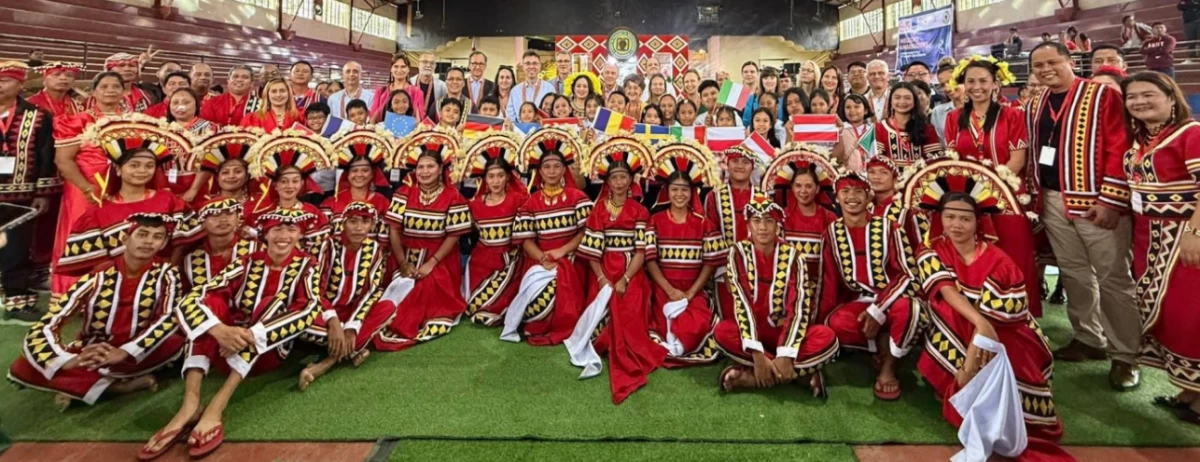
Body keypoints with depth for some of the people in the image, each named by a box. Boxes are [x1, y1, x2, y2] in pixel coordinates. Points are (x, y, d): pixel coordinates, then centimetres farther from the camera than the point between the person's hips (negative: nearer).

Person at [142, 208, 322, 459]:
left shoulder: (306, 265, 0)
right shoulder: (247, 264, 2)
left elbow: (312, 307, -20)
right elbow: (190, 300, -12)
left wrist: (250, 335, -32)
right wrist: (220, 331, -34)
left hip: (270, 352, -2)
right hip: (227, 350, 2)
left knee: (273, 302, -26)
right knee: (210, 302, -20)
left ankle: (217, 406, -37)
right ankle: (190, 404, -36)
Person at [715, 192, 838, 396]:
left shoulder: (791, 254, -8)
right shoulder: (739, 252, -9)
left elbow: (800, 305, -17)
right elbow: (741, 302, -19)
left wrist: (786, 355, -30)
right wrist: (757, 353, -30)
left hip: (783, 328, 1)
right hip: (753, 328, 0)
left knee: (827, 338, -28)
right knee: (722, 332, -33)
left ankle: (747, 377, -25)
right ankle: (804, 371, -22)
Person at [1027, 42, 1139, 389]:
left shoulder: (1102, 95, -6)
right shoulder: (1034, 107, 12)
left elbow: (1120, 149, -12)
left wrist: (1111, 201, -17)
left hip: (1097, 202, -6)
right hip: (1053, 202, 6)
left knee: (1113, 278, 1)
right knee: (1074, 275, 13)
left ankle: (1124, 355, 12)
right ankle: (1089, 339, 26)